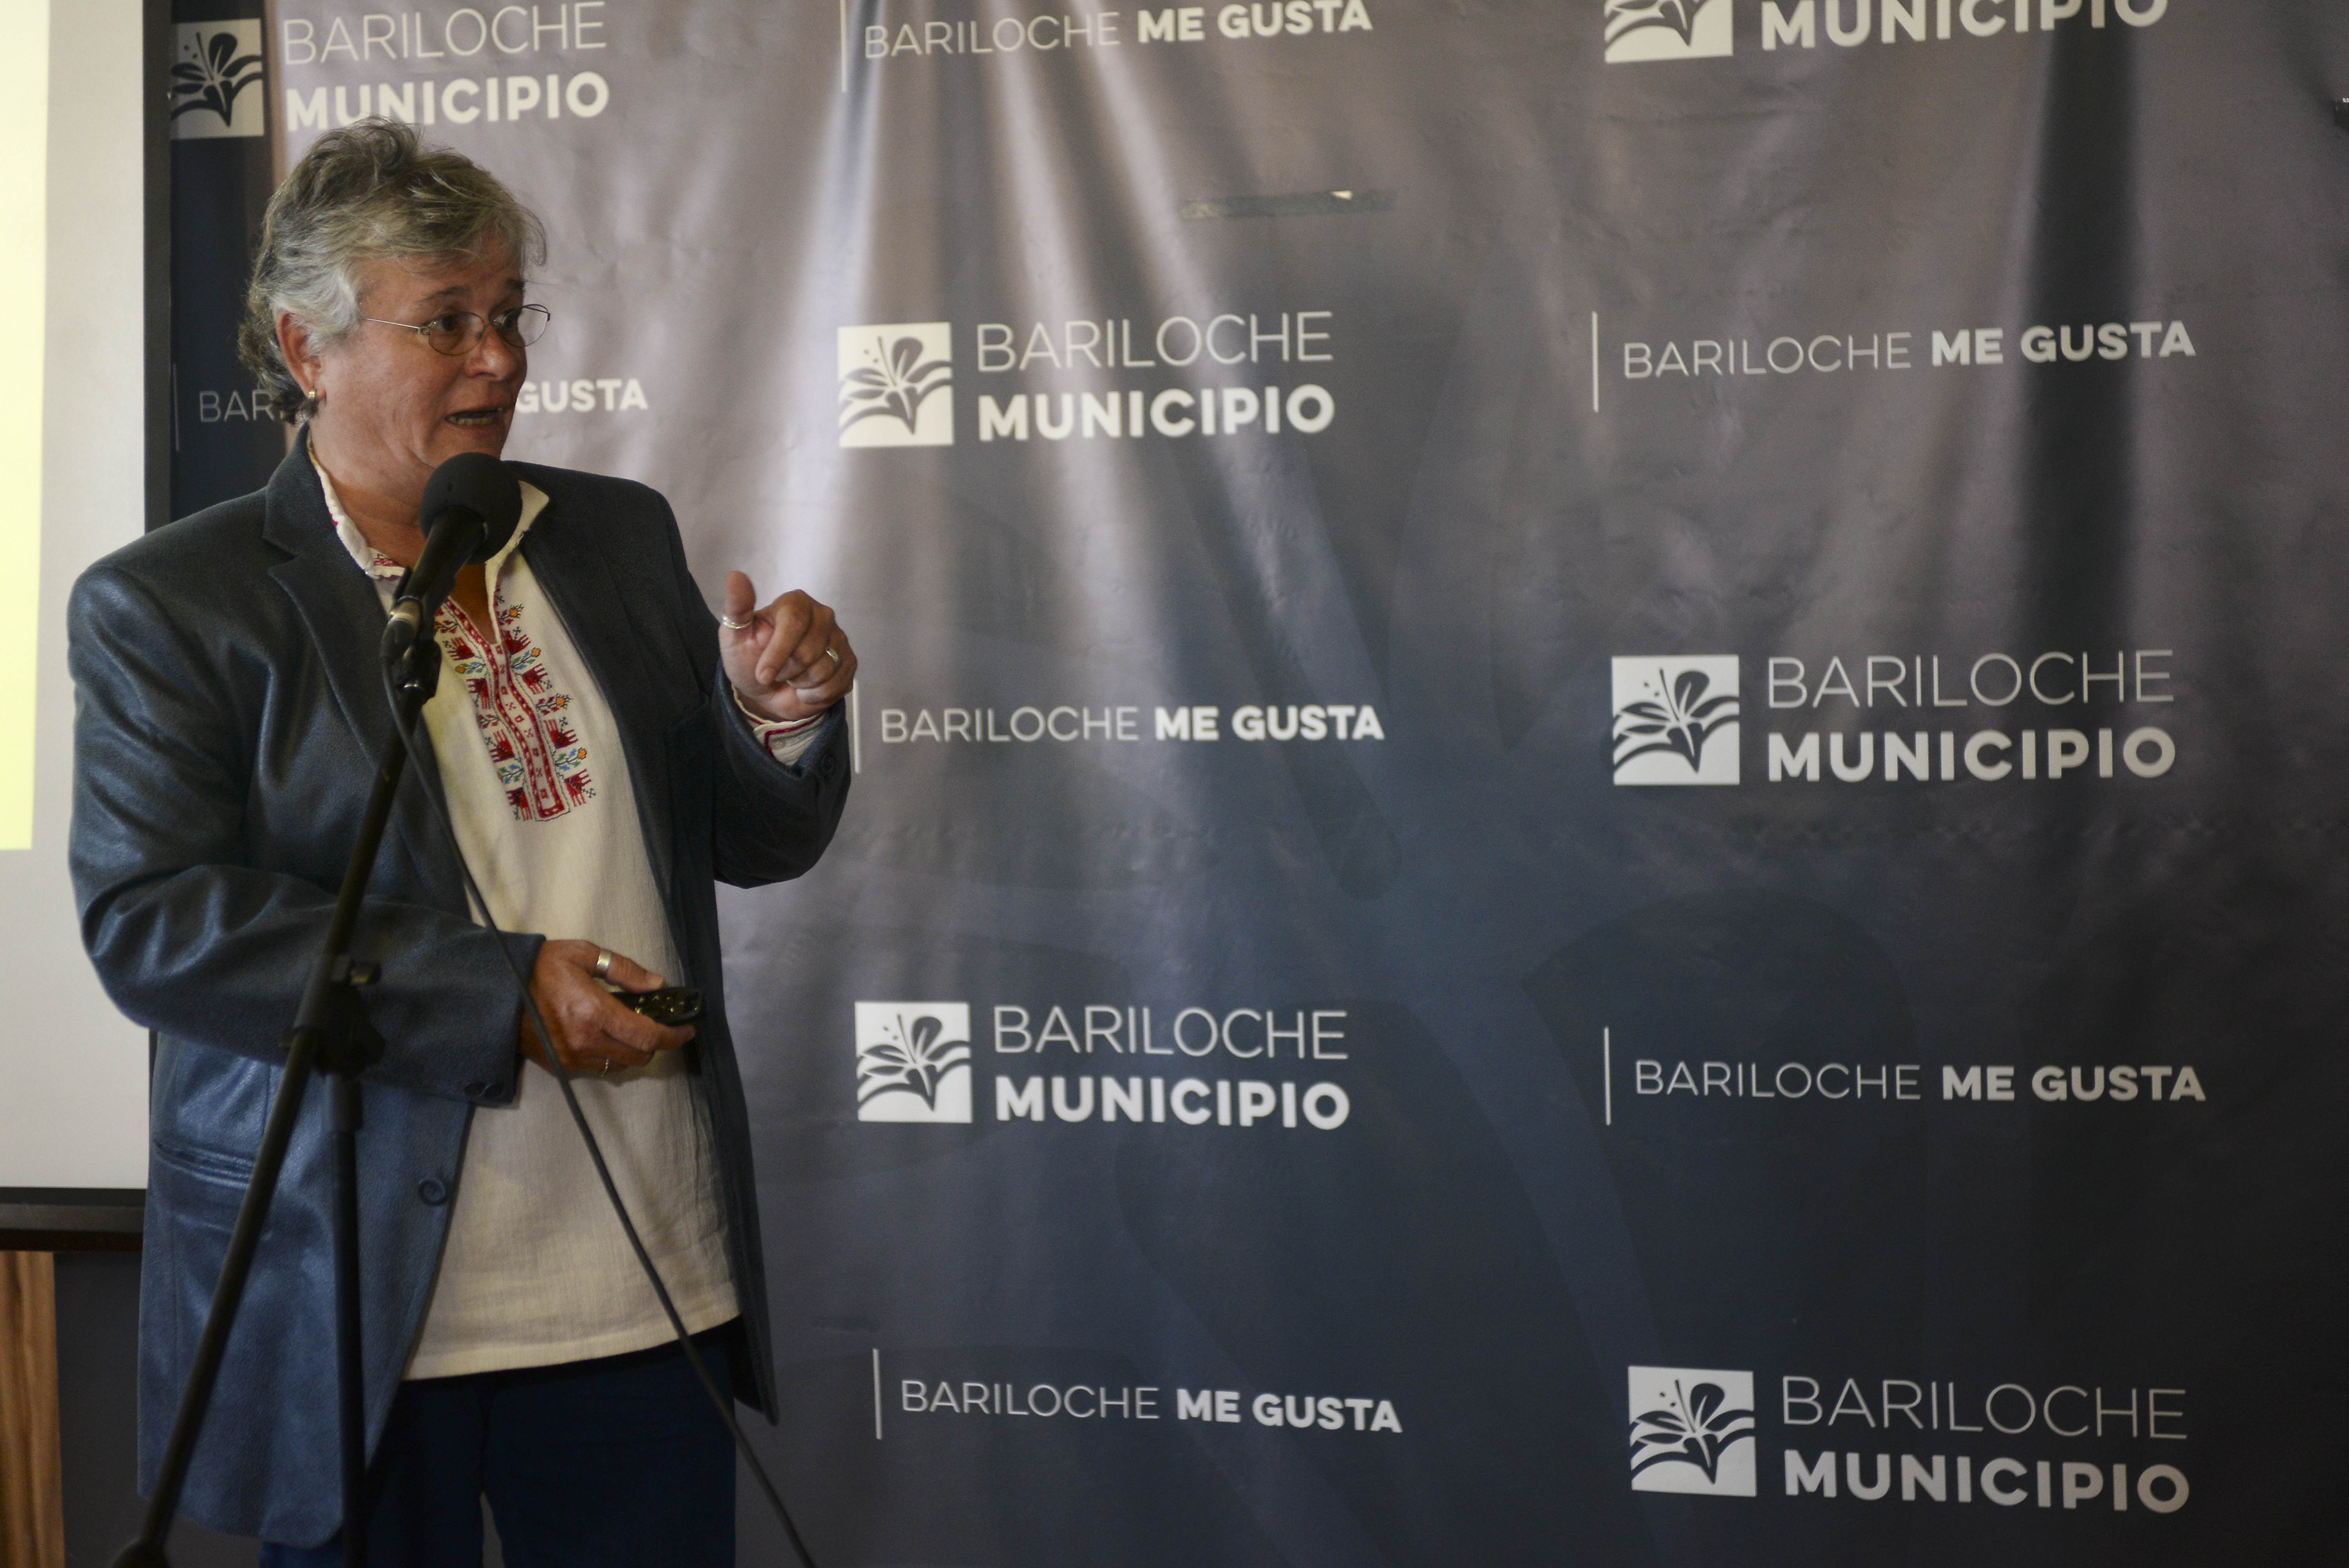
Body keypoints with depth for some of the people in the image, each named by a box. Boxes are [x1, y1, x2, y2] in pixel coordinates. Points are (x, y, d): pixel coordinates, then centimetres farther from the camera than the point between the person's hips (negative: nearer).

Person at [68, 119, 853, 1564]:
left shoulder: (622, 537, 10)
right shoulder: (164, 604, -3)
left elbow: (750, 844, 14)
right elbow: (151, 922, -14)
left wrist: (779, 721, -9)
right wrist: (505, 995, -20)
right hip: (355, 1306, -3)